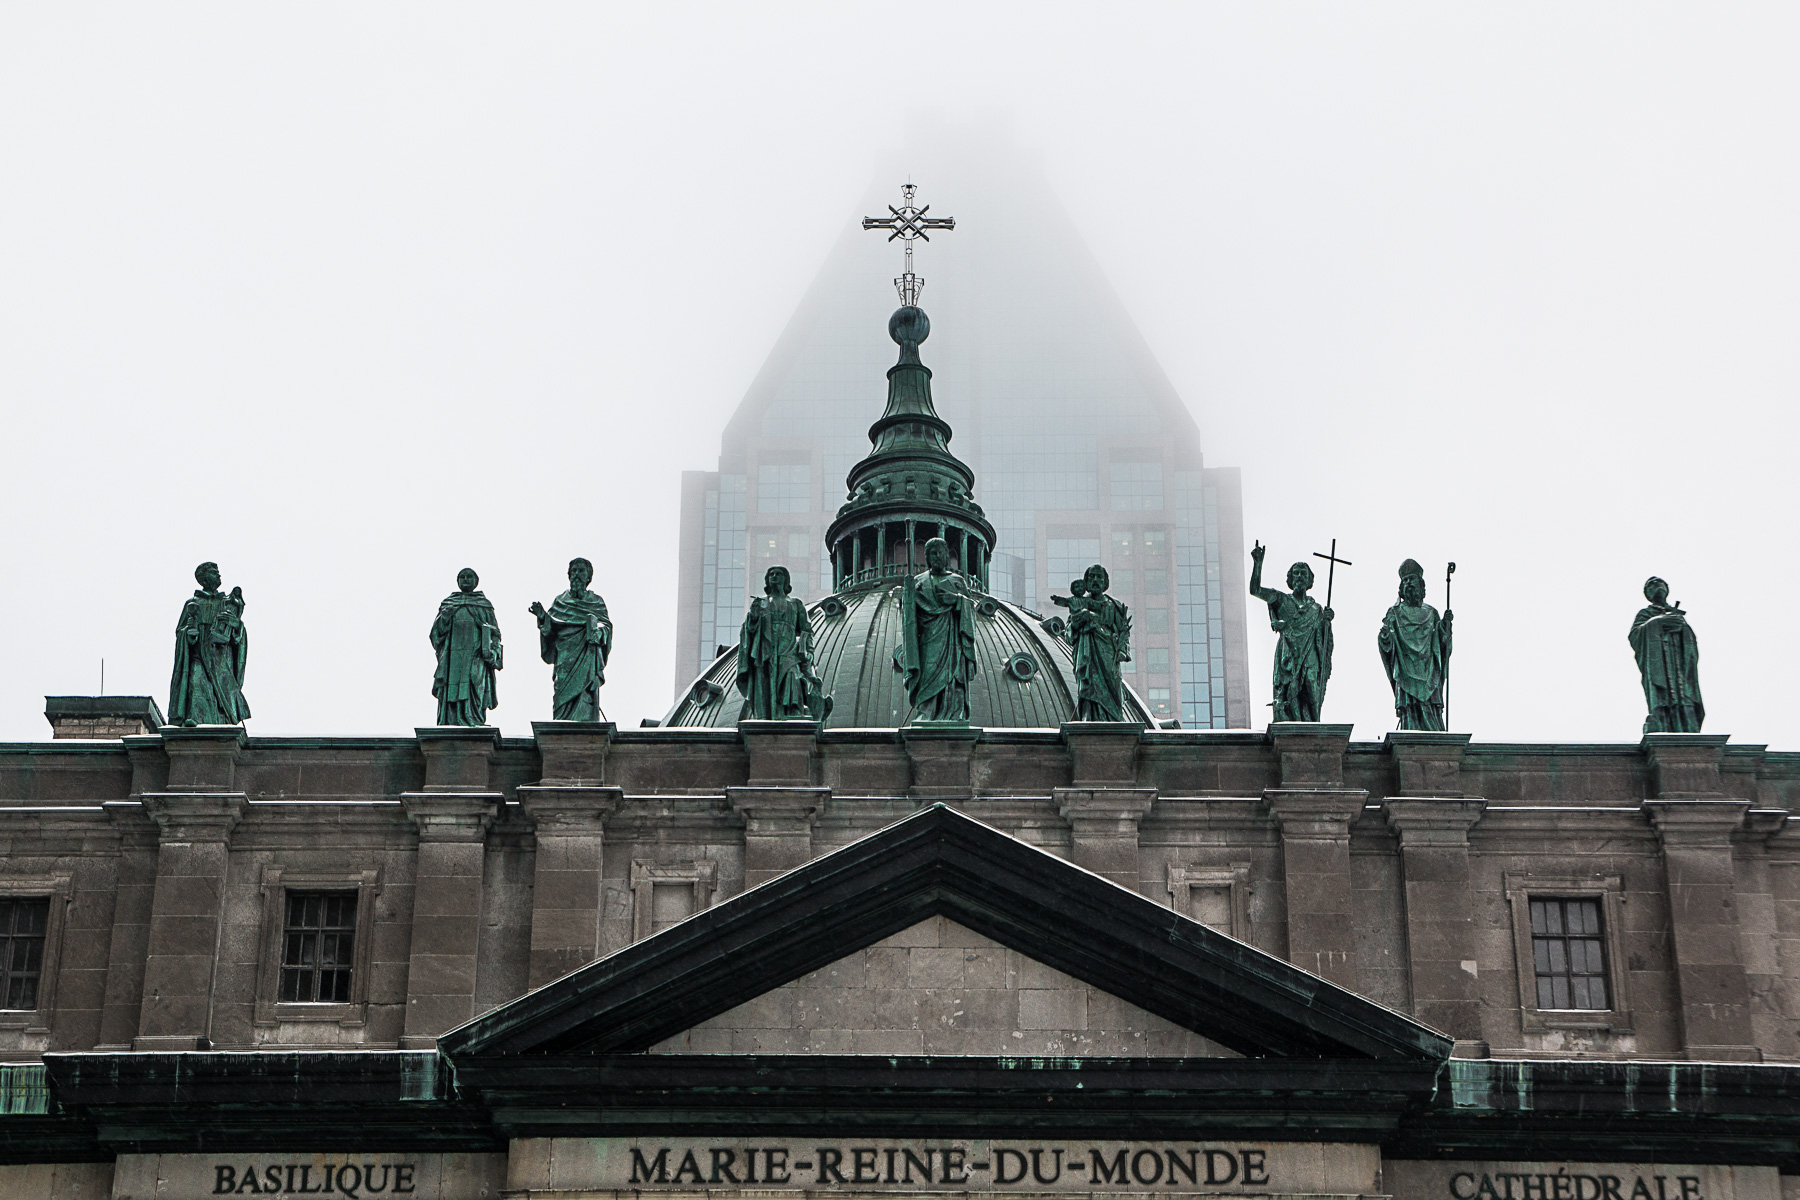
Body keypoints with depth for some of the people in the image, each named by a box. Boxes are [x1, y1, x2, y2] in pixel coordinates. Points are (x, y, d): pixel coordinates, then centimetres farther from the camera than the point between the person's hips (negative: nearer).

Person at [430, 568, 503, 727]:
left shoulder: (484, 604, 13)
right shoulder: (448, 603, 16)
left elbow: (495, 633, 10)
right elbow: (436, 632, 14)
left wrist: (493, 654, -2)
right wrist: (444, 617, -5)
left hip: (476, 659, -1)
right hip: (453, 659, 1)